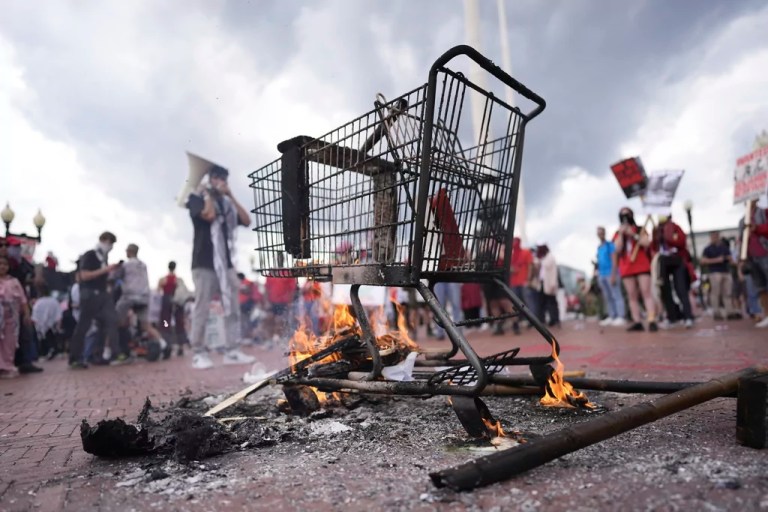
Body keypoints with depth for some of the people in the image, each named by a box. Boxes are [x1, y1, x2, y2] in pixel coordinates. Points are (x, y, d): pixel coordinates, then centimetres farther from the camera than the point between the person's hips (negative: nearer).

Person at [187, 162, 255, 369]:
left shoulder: (227, 203, 18)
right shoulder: (197, 199, 4)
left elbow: (247, 221, 4)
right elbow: (209, 215, -17)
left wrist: (231, 196, 3)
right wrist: (208, 193, 0)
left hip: (226, 263, 5)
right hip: (204, 263, -5)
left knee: (232, 309, 0)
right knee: (202, 310, -4)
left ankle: (232, 352, 3)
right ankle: (198, 353, 3)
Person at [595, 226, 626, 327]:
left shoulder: (610, 244, -3)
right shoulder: (599, 247, 17)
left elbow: (614, 260, -9)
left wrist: (613, 275, -16)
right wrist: (598, 275, 15)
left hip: (610, 273, -7)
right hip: (602, 275, 7)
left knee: (616, 296, -8)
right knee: (607, 297, 9)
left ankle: (621, 317, -10)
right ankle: (612, 317, 13)